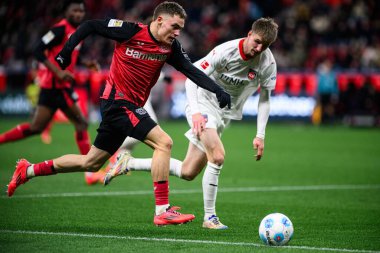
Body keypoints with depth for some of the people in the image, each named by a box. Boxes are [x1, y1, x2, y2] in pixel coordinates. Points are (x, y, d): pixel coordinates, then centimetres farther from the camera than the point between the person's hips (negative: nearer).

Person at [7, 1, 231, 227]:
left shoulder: (170, 47, 3)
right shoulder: (131, 31, -14)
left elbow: (192, 70, -2)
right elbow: (90, 26, -6)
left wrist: (218, 91, -15)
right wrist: (66, 52, -9)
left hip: (132, 107, 8)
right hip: (118, 101, -8)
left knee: (91, 163, 16)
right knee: (163, 142, -20)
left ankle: (28, 171, 29)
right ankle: (163, 211, -19)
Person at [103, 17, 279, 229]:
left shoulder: (268, 62, -11)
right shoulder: (226, 51, -23)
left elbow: (265, 98, 0)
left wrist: (260, 135, -6)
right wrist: (195, 112, -30)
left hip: (224, 115, 6)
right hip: (203, 104, -5)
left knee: (188, 173, 5)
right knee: (218, 156, -28)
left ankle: (129, 164, 21)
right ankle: (210, 217, -14)